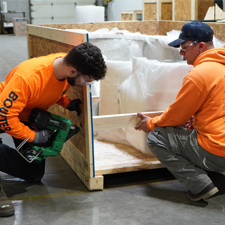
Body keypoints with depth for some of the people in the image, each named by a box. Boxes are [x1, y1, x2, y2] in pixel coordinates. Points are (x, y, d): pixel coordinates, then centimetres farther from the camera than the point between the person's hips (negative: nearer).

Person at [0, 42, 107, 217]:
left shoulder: (65, 64, -20)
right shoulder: (28, 77, -43)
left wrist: (67, 103, -16)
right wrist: (33, 136, -31)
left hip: (33, 117, 6)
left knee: (34, 175, 5)